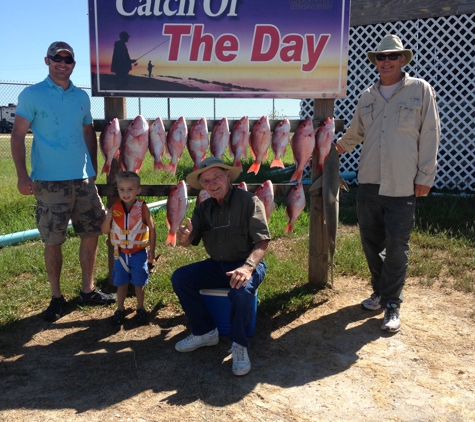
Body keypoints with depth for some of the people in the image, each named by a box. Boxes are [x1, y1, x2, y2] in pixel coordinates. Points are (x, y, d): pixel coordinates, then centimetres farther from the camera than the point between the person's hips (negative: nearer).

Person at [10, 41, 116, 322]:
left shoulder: (82, 97, 10)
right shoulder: (32, 95, -2)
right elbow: (18, 136, -5)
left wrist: (94, 168, 12)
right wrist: (22, 175, -14)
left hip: (84, 178, 4)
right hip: (49, 182, -4)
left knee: (91, 234, 8)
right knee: (53, 241, 3)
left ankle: (88, 290, 23)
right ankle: (56, 296, 19)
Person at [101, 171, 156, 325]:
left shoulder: (142, 208, -14)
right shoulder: (114, 208, -7)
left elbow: (151, 229, -6)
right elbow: (105, 231, -3)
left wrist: (152, 250, -6)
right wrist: (108, 218, -23)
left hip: (139, 253, -2)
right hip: (120, 253, 2)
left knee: (139, 283, 11)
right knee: (121, 282, 14)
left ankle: (140, 308, 29)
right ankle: (120, 309, 30)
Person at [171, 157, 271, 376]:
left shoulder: (249, 201, -12)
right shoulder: (203, 208, 5)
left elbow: (262, 242, -19)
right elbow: (189, 241, -2)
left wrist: (247, 267, -37)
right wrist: (184, 237, -28)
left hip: (247, 263, -6)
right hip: (216, 265, 6)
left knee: (241, 289, -36)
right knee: (180, 278, -12)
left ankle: (239, 344, -12)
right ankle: (205, 332, 3)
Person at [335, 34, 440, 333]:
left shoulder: (421, 90, -2)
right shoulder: (368, 96, 12)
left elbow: (430, 136, -4)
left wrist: (425, 176, -7)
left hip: (402, 186, -4)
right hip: (369, 182, 5)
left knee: (396, 246, 0)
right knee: (371, 241, 12)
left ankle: (392, 304, 13)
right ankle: (380, 291, 29)